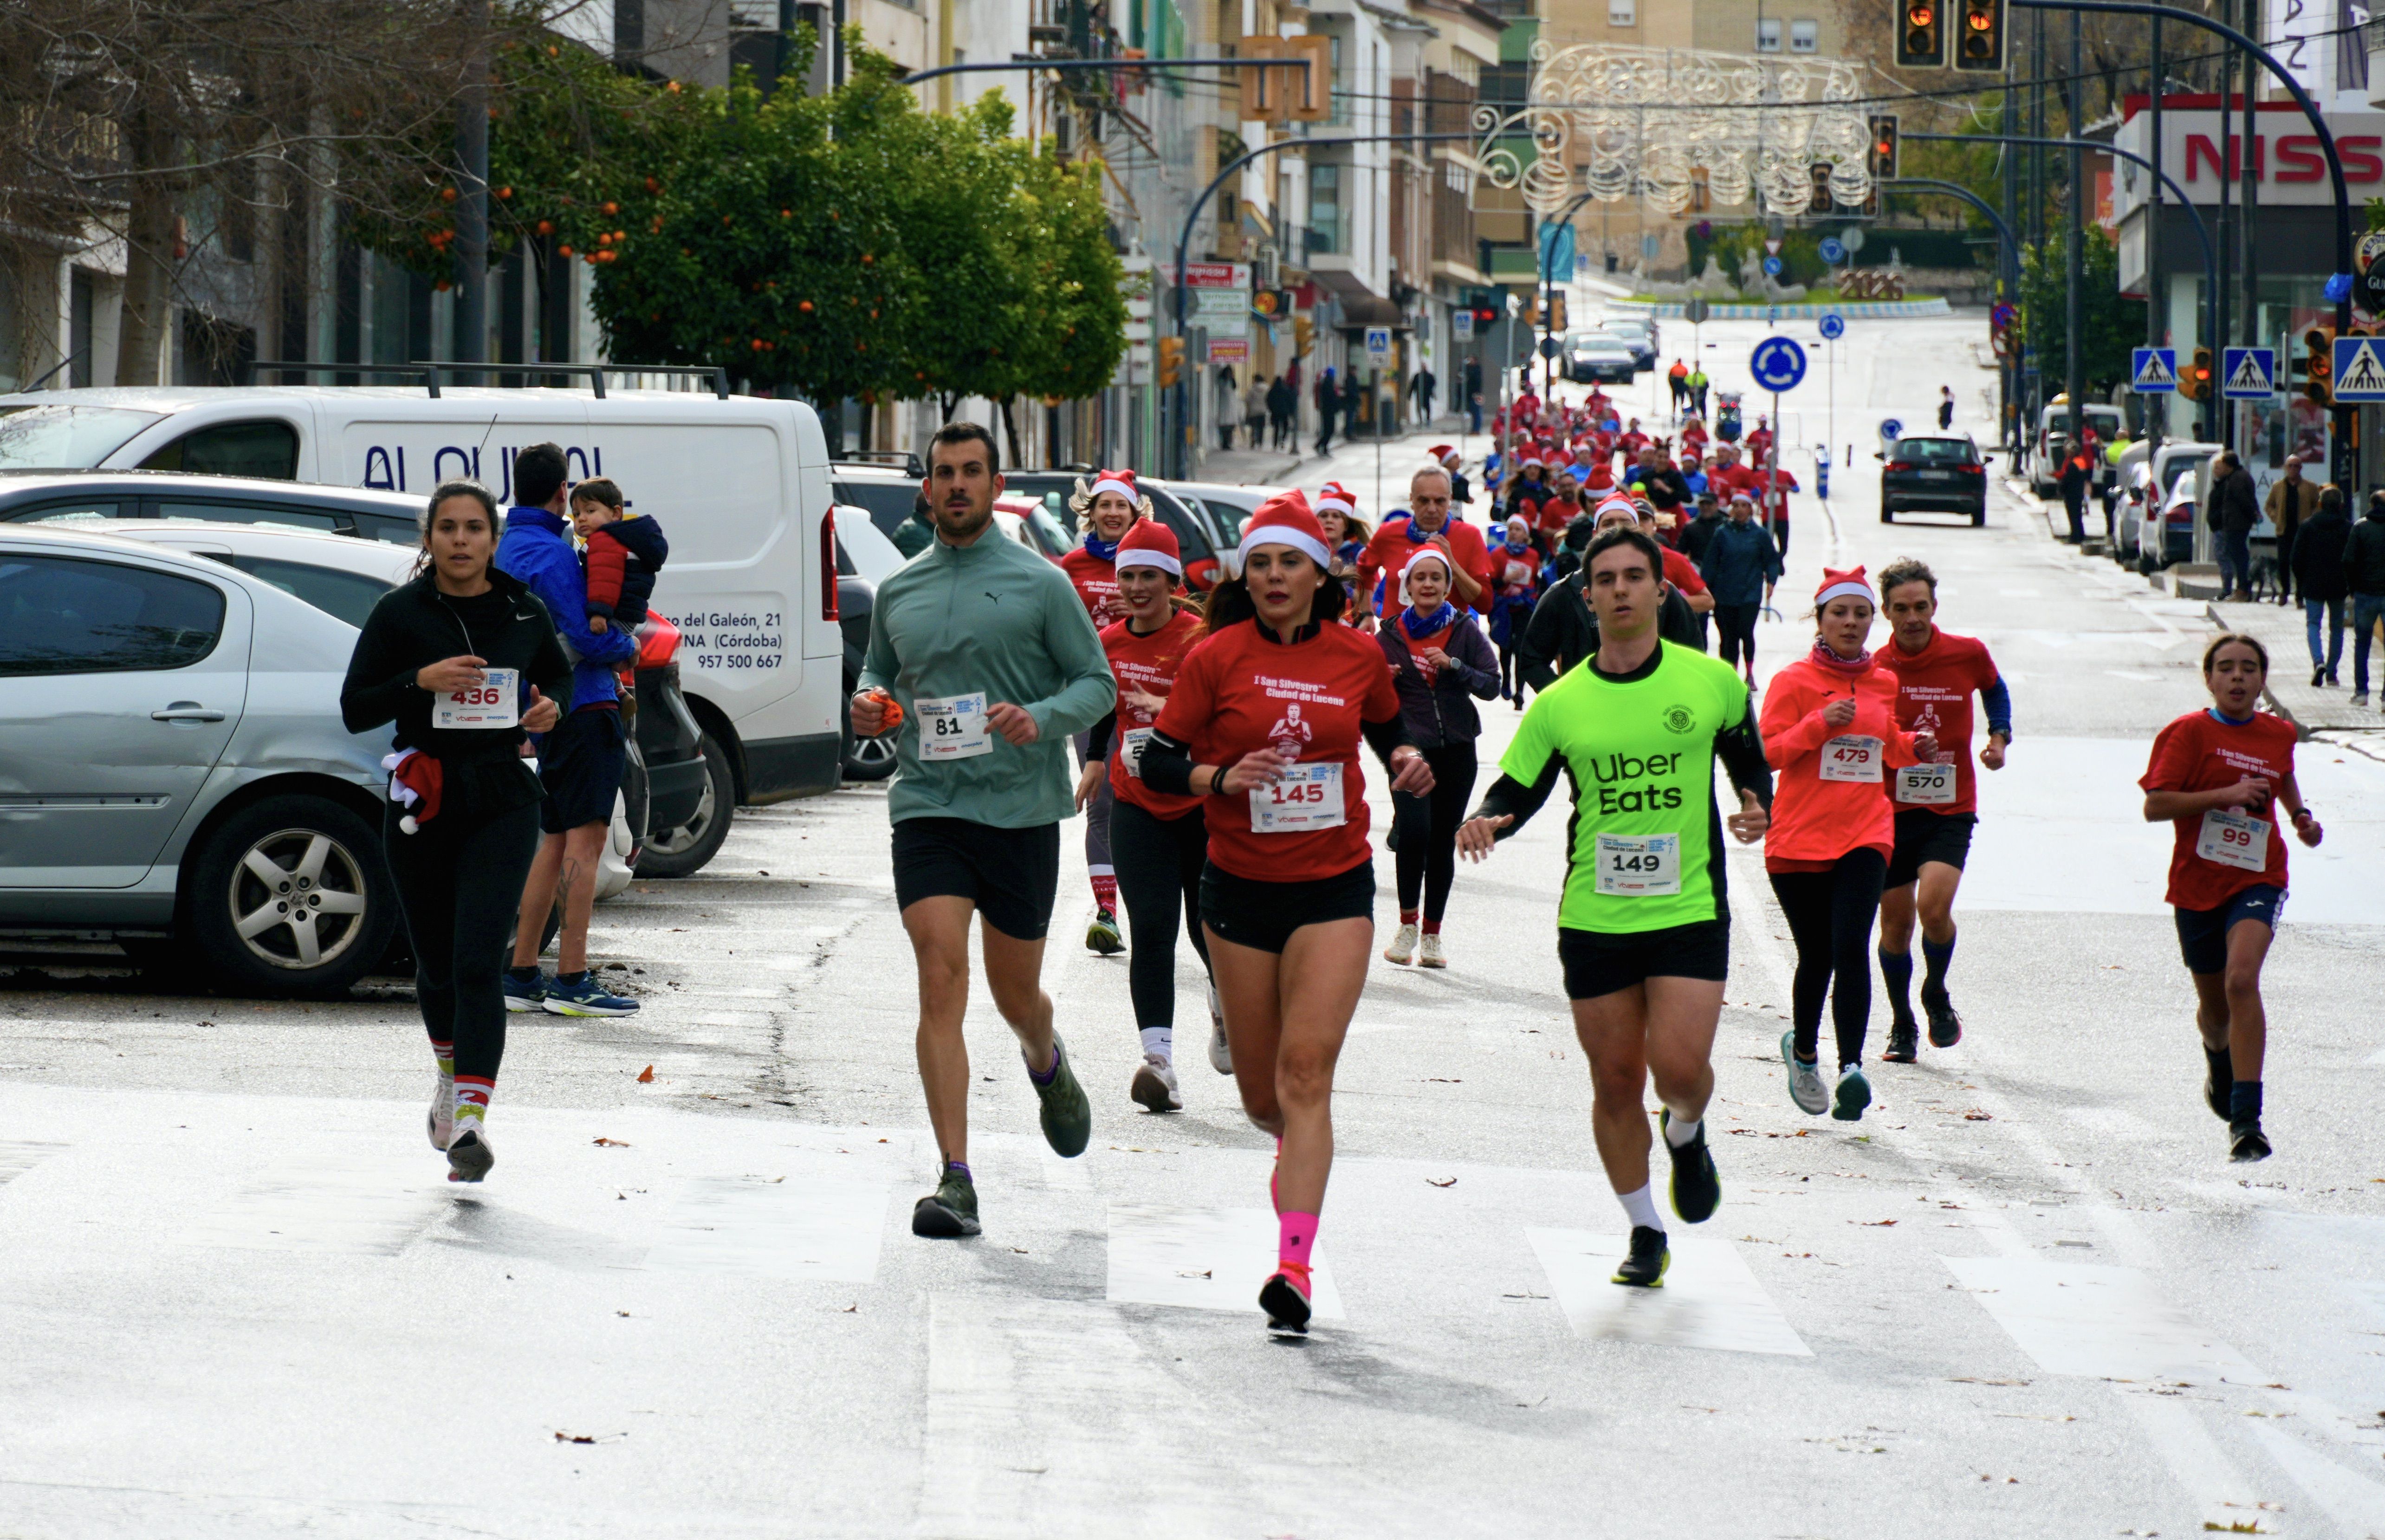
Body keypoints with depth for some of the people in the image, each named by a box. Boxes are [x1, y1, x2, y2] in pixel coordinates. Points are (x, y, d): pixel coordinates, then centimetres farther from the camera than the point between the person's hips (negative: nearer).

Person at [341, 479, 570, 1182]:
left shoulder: (524, 611, 3)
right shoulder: (399, 613, -2)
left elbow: (559, 673, 23)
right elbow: (355, 709, -3)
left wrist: (552, 705, 0)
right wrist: (420, 682, -19)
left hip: (502, 800, -1)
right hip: (421, 800, 1)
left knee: (477, 957, -14)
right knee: (435, 960, 12)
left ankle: (471, 1119, -20)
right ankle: (449, 1070, 43)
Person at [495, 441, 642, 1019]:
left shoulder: (508, 549, 15)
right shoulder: (550, 553, -14)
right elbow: (582, 641, -17)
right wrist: (630, 646, 0)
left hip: (548, 712, 9)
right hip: (583, 706, -9)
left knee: (556, 841, 15)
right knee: (585, 837, -8)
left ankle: (521, 974, 15)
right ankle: (571, 979, -11)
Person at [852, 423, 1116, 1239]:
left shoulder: (1041, 583, -1)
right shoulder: (898, 591, 9)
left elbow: (1097, 682, 1)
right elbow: (879, 671, 24)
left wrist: (1042, 719, -19)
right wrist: (869, 707, 1)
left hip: (1020, 807, -1)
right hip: (927, 809, 1)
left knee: (1016, 994, 11)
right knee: (941, 980, -14)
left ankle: (1047, 1065, 50)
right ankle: (955, 1179, -16)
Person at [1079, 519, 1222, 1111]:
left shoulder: (1199, 640, -12)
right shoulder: (1108, 642, 4)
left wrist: (1167, 708, -37)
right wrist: (1097, 761, 33)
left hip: (1202, 804, -3)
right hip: (1137, 807, 3)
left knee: (1209, 928, 8)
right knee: (1151, 931, -8)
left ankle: (1224, 1008, 41)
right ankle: (1158, 1060, -16)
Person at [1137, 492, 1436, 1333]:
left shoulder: (1359, 655, 1)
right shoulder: (1217, 658, -4)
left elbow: (1386, 726, 21)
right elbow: (1157, 761, -2)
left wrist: (1408, 760, 0)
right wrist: (1221, 776, -20)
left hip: (1335, 889, -1)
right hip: (1240, 888, 1)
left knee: (1307, 1071, -15)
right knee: (1261, 1090, 9)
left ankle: (1294, 1262, -20)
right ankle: (1297, 1148, 47)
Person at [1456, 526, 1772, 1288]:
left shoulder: (1712, 682, 0)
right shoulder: (1560, 704, 2)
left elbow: (1747, 757, 14)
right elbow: (1515, 791, 5)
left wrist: (1755, 804, -7)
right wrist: (1485, 822, -17)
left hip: (1690, 911, -2)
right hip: (1594, 918, 2)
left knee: (1680, 1068, -15)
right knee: (1615, 1082, 6)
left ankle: (1685, 1136, 23)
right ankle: (1646, 1232, 24)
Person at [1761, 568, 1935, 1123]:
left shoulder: (1882, 682, 11)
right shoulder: (1794, 681, -2)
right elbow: (1766, 751, -7)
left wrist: (1912, 748, 6)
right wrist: (1820, 724, -19)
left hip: (1866, 833, 2)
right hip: (1800, 837, -2)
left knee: (1851, 949, -17)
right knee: (1816, 957, 7)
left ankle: (1851, 1069, -25)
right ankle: (1803, 1050, 34)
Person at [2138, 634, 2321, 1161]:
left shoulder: (2279, 734, 6)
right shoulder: (2189, 732, -7)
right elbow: (2154, 806, -16)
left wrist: (2301, 815, 12)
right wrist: (2226, 795, -21)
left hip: (2258, 880, 0)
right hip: (2198, 883, 0)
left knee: (2242, 980, -25)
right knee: (2214, 1006, 14)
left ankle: (2246, 1118, -27)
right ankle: (2219, 1058, 53)